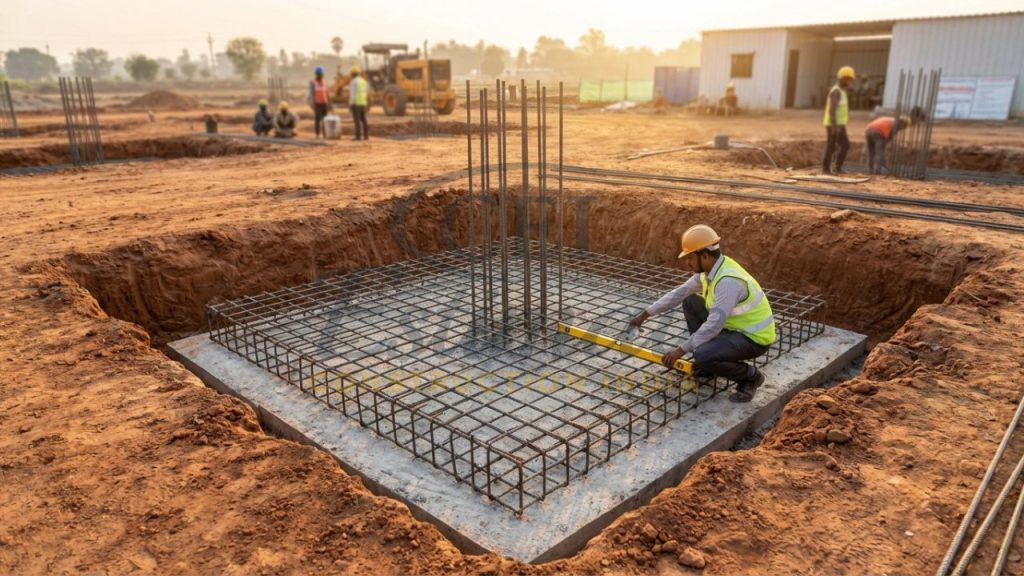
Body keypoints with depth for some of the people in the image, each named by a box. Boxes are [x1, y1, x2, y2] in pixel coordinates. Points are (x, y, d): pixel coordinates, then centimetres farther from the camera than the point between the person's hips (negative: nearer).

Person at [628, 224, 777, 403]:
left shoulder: (728, 280, -31)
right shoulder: (710, 269, -2)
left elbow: (714, 325, -33)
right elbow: (679, 293, 7)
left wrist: (681, 350, -28)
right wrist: (645, 314, 7)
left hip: (754, 338, -9)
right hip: (734, 326, 9)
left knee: (702, 356, -31)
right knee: (690, 302, 9)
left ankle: (750, 376, -2)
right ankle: (706, 364, 13)